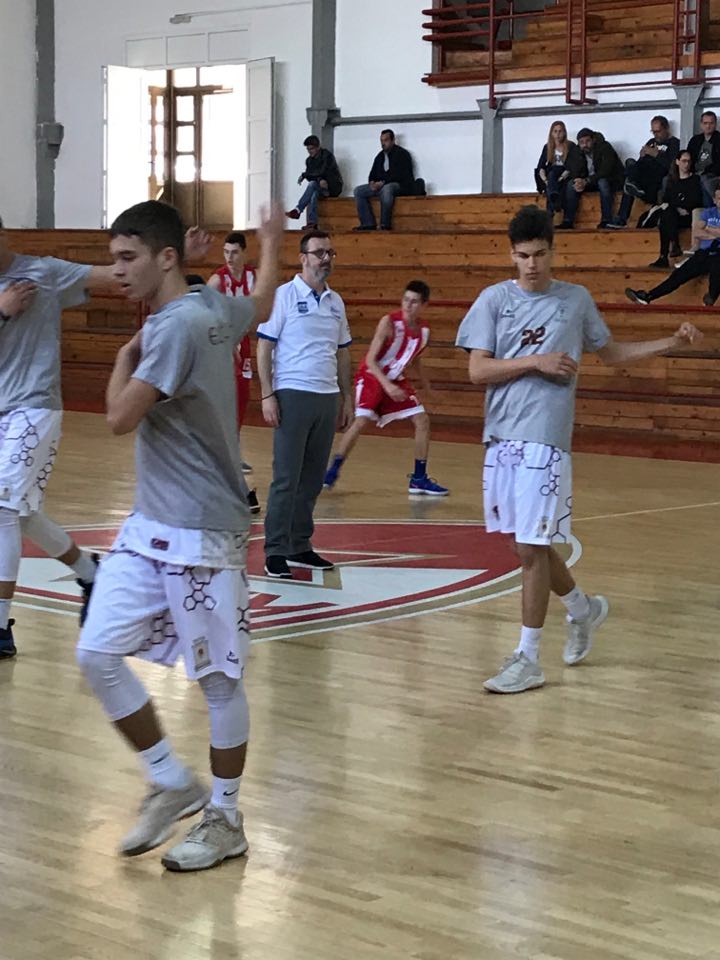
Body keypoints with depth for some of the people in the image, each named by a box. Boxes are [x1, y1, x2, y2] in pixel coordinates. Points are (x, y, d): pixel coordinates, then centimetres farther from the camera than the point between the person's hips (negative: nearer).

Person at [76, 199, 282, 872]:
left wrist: (126, 357, -3)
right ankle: (171, 784, 17)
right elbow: (259, 306, 30)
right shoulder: (212, 308, 8)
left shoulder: (178, 324, -19)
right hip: (149, 527, 9)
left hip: (201, 534, -9)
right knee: (97, 654, 3)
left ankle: (225, 818, 17)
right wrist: (270, 246, 49)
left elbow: (121, 417, -23)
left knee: (218, 678, 4)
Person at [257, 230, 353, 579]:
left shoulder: (335, 302, 13)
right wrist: (267, 395, -13)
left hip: (327, 398, 6)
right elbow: (264, 348, -6)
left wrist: (347, 398, 15)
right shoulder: (283, 296, -5)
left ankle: (300, 546, 18)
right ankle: (275, 552, 1)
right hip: (293, 395, -6)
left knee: (312, 479, 10)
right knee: (286, 478, -5)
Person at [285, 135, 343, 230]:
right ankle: (312, 223, -43)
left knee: (312, 184, -32)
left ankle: (297, 210, -35)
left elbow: (322, 172, -20)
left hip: (334, 187, -5)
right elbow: (310, 175, -3)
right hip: (320, 186, 5)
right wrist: (320, 180, -25)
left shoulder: (327, 155, -10)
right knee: (313, 194, -33)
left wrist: (304, 175, -15)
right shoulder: (309, 160, 9)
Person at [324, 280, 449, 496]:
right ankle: (333, 470, -9)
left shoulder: (424, 330, -4)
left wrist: (425, 384, 16)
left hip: (396, 380, 6)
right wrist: (387, 386, -31)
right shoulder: (389, 323, -21)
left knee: (422, 421, -2)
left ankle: (419, 478, 7)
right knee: (361, 420, -22)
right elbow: (371, 360, -22)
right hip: (372, 376, -6)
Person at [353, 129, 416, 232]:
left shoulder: (402, 154, -5)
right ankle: (368, 223, -18)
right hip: (381, 186, 8)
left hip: (401, 185, -8)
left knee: (386, 189, -42)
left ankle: (385, 224, -37)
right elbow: (373, 173, 18)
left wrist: (383, 182, -22)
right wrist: (372, 182, -7)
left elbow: (400, 174, -16)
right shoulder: (380, 156, 18)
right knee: (358, 191, -8)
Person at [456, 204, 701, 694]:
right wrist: (536, 362, -12)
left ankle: (528, 658, 2)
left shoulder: (576, 299, 6)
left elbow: (611, 352, 19)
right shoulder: (494, 299, 4)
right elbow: (478, 370, -2)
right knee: (526, 542, 11)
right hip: (501, 438, 3)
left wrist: (671, 342, 9)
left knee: (532, 546, -6)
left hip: (545, 440, -2)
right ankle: (584, 607, 36)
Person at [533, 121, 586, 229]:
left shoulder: (571, 147, 6)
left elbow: (575, 167, -5)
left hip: (567, 178, -2)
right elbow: (540, 167, 7)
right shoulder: (547, 148, 13)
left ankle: (568, 220, -45)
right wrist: (545, 179, -13)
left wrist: (562, 176, -21)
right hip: (552, 181, 2)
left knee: (571, 185, -36)